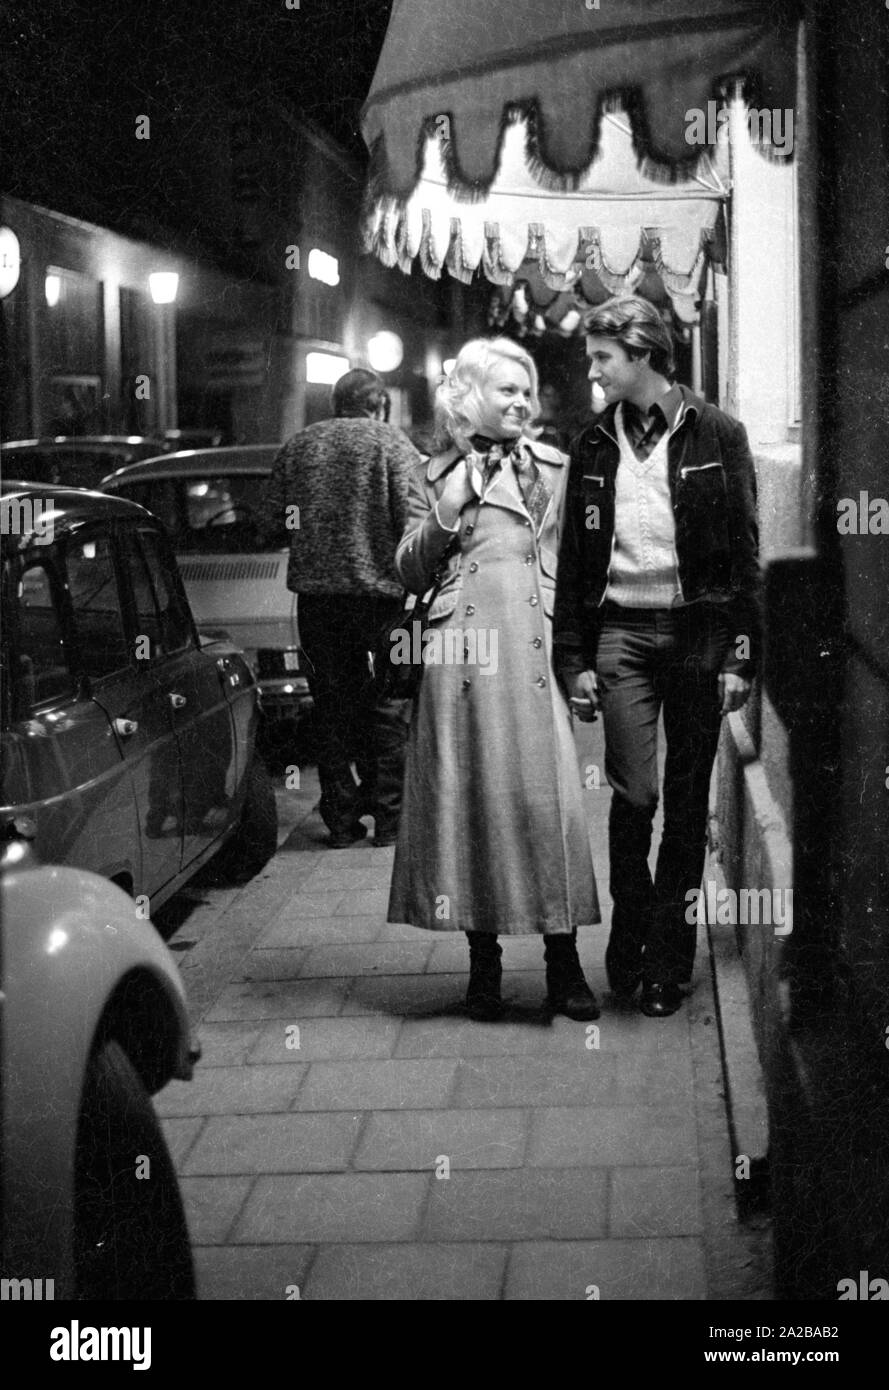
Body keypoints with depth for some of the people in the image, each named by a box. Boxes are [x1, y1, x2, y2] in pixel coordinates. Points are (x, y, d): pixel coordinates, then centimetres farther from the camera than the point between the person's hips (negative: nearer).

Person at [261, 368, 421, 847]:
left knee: (332, 706, 10)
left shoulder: (299, 445, 9)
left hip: (316, 592, 3)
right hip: (379, 589, -3)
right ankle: (388, 818, 7)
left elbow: (272, 516, 7)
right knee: (387, 708, 6)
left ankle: (342, 819, 12)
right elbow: (412, 519, -13)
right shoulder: (393, 445, -2)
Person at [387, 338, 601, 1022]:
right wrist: (446, 517, -5)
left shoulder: (555, 468, 14)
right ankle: (484, 961, 11)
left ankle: (564, 965, 2)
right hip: (463, 651, 0)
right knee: (470, 797, 1)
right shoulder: (433, 477, 12)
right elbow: (409, 574, 9)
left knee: (548, 794, -6)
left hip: (536, 648, 0)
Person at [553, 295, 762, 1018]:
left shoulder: (716, 435, 0)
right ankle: (629, 933, 12)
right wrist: (574, 658, 4)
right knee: (634, 792, -9)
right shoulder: (594, 444, 8)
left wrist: (741, 655, -6)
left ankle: (668, 960, 16)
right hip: (621, 631, 1)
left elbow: (745, 551, 0)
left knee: (687, 802, 5)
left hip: (697, 630, -1)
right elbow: (574, 557, 10)